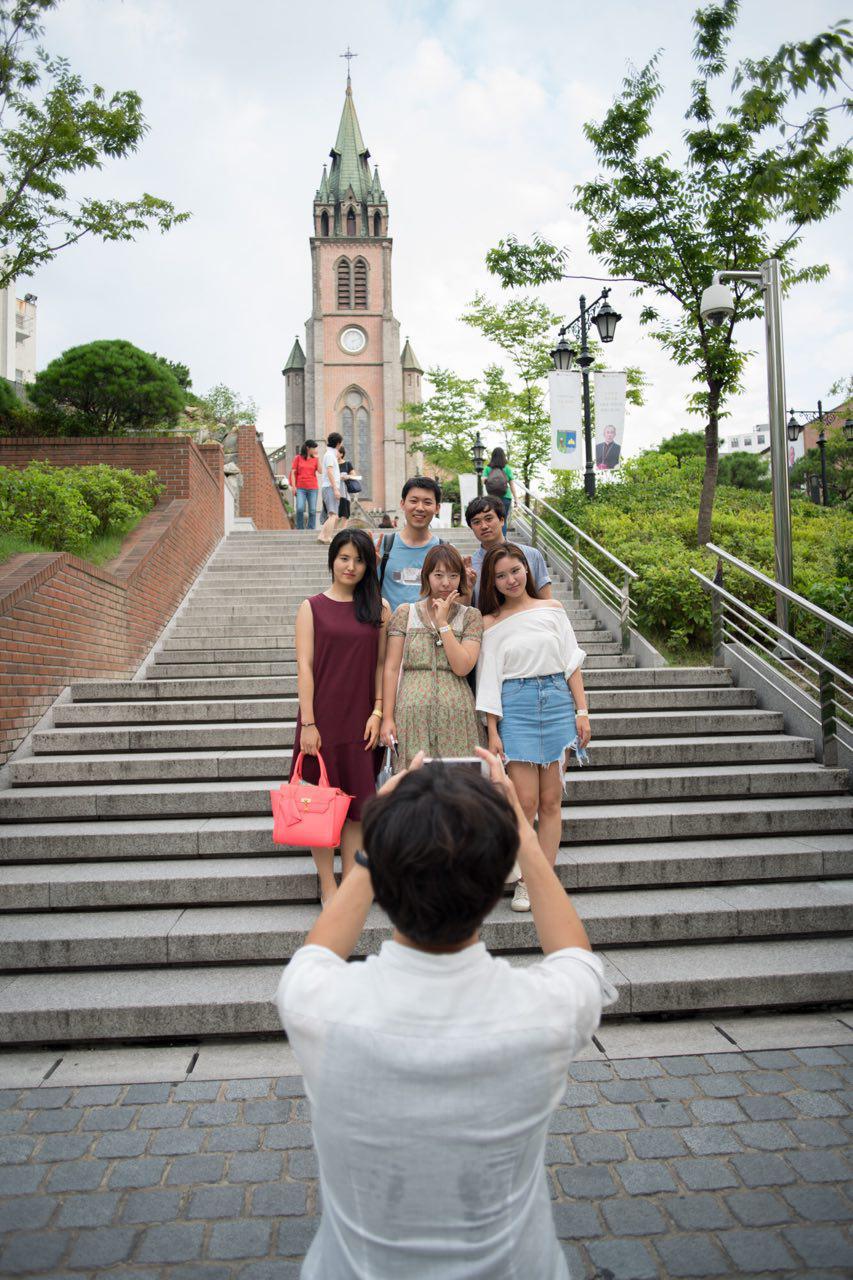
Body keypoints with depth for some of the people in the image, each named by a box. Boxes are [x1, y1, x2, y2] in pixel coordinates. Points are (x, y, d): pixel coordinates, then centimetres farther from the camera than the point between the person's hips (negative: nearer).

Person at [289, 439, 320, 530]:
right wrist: (293, 486, -4)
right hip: (300, 488, -2)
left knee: (312, 511, -1)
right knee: (300, 509, -13)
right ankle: (300, 529, 0)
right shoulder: (298, 458, 5)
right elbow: (293, 472, 4)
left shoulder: (315, 459, 11)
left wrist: (317, 458, -4)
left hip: (312, 488, 2)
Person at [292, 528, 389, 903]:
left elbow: (382, 664, 7)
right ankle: (328, 887, 16)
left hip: (362, 721, 2)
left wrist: (378, 711, -4)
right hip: (323, 719, -2)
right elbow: (304, 665, -4)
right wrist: (308, 723, -10)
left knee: (357, 802, 6)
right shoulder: (312, 607, 1)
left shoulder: (379, 610, 6)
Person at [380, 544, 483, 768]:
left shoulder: (471, 616, 8)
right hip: (413, 714, 0)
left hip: (456, 717, 0)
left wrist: (443, 622, -5)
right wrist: (387, 717, -2)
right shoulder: (405, 613, 8)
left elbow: (462, 667, -5)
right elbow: (391, 668, 4)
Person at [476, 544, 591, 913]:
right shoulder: (490, 623, 5)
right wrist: (492, 731, -2)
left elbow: (572, 662, 9)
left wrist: (581, 710, 2)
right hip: (515, 706, -2)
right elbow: (489, 679, 3)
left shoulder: (552, 609, 9)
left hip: (557, 701, 2)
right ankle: (523, 882, 11)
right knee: (526, 801, -7)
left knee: (551, 800, 3)